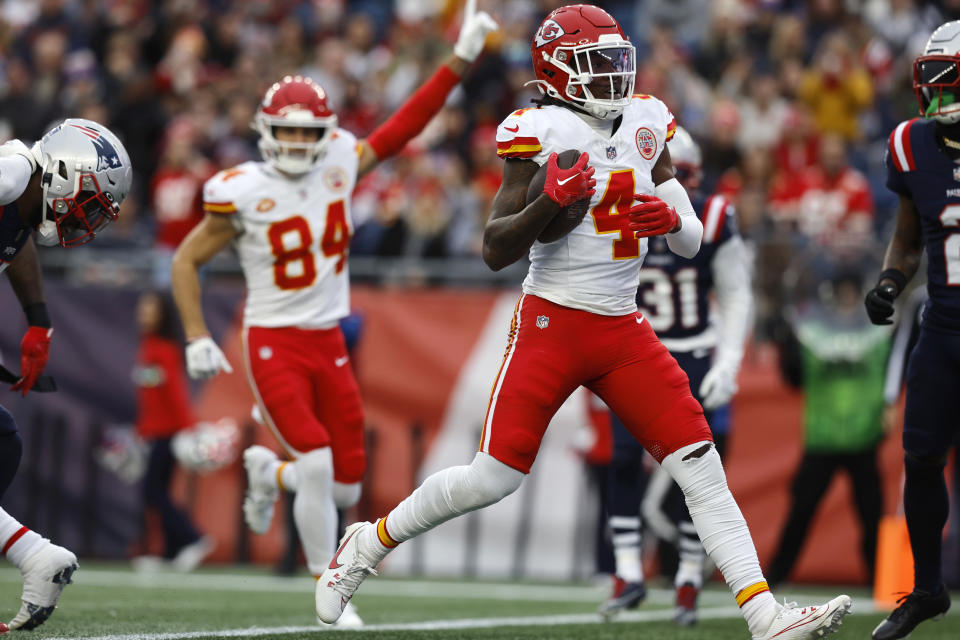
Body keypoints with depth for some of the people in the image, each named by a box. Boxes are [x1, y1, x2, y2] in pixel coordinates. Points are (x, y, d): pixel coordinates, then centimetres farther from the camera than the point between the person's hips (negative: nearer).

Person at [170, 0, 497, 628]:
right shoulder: (243, 192, -11)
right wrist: (198, 338, -6)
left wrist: (460, 60, -6)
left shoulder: (340, 164, -1)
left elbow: (404, 126, 0)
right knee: (317, 462, -20)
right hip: (273, 343, -5)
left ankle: (270, 471, 38)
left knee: (346, 487, 4)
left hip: (329, 343, 5)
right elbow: (187, 261, -1)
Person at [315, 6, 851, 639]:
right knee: (493, 476, -6)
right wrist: (549, 202, -25)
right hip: (552, 321, -5)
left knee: (701, 465, -5)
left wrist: (670, 219, -10)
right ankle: (368, 544, 17)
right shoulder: (541, 133, -9)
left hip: (623, 331, 5)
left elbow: (691, 242, 13)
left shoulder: (647, 125, 9)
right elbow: (496, 250, -9)